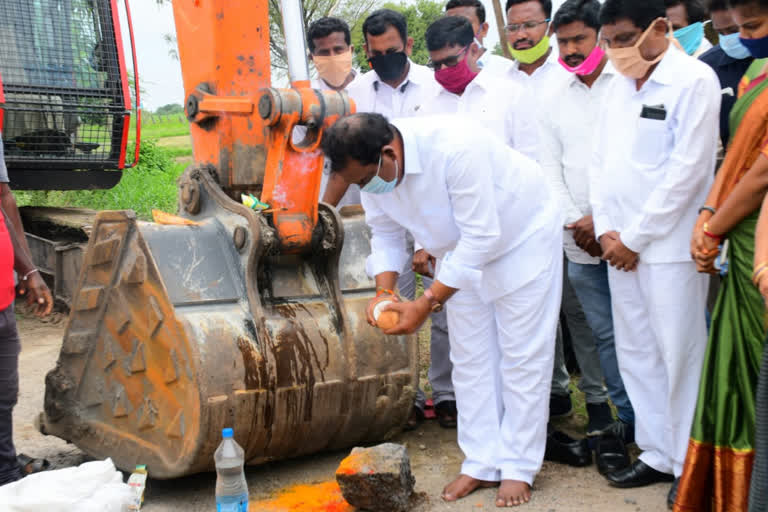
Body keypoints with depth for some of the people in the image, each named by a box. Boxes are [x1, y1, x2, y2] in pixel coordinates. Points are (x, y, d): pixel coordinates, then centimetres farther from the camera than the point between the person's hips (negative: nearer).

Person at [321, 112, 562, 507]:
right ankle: (482, 463, 19)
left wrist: (426, 304, -36)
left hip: (522, 238, -6)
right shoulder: (372, 167, -18)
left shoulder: (455, 148, -40)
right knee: (470, 357, 9)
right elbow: (385, 234, -4)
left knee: (522, 356, -1)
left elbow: (481, 238, -37)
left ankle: (518, 468, 10)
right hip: (464, 252, 7)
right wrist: (385, 293, -20)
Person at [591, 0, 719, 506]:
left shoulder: (694, 80, -9)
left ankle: (690, 466, 14)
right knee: (636, 354, 12)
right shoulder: (619, 84, 12)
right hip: (620, 245, 7)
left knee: (680, 357, 0)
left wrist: (635, 237, -12)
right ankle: (658, 454, 24)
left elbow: (687, 169, -15)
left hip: (669, 246, -7)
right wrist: (607, 230, 1)